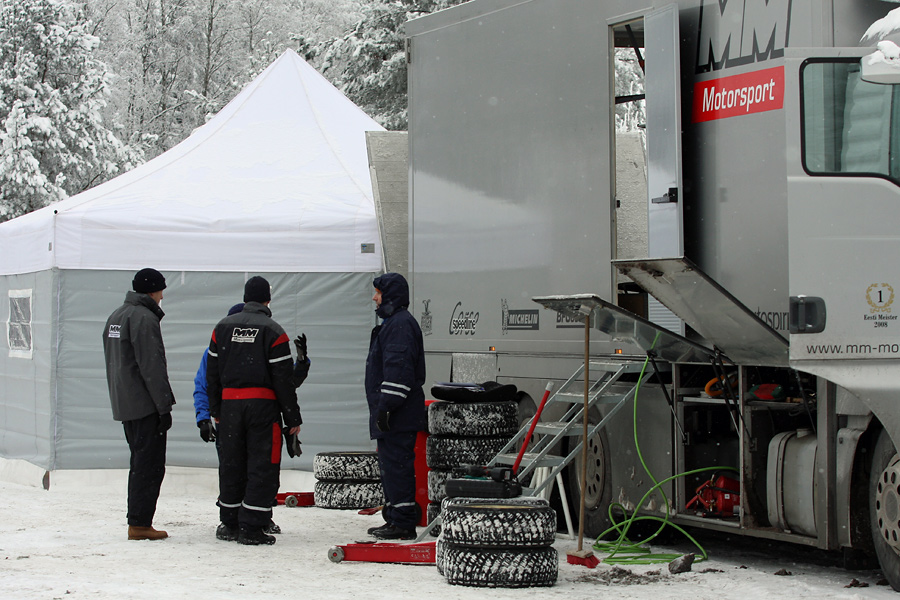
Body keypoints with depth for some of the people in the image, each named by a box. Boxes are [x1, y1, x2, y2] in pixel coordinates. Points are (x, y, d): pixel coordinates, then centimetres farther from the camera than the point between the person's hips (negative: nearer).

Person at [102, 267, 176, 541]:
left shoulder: (116, 316, 16)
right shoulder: (144, 318, -14)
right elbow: (152, 367, -19)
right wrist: (164, 405, -17)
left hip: (124, 404, 10)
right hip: (145, 405, -10)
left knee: (140, 462, 15)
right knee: (150, 464, -6)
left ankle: (137, 521, 16)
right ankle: (140, 523, -8)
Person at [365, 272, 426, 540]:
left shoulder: (401, 324, -14)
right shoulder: (393, 322, 21)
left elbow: (397, 368, -22)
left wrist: (386, 405, -24)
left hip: (398, 416, -11)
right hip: (390, 415, 11)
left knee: (396, 464, -10)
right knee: (391, 465, 14)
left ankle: (402, 522, -9)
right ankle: (394, 518, 20)